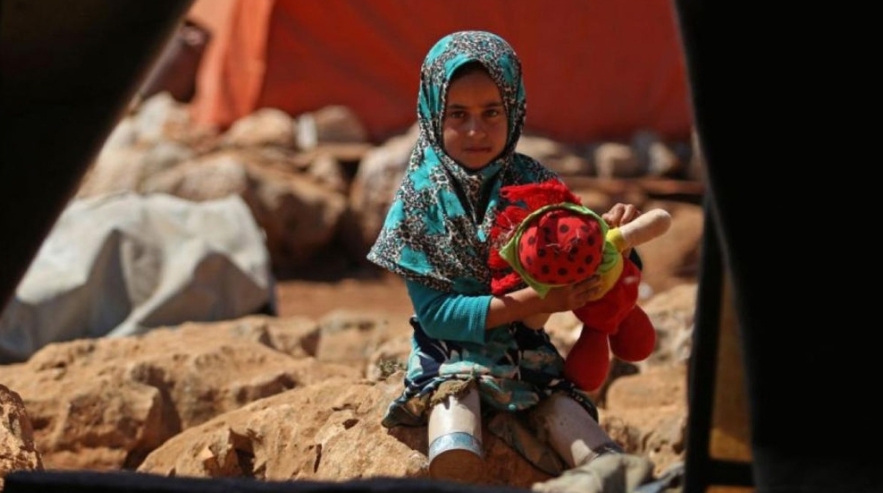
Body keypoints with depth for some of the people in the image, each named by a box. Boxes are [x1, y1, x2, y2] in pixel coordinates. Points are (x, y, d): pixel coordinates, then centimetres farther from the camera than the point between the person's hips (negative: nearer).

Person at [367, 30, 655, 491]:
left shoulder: (535, 184, 1)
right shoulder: (422, 193, -6)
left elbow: (584, 276, 6)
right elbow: (434, 312, -10)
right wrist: (532, 302, -21)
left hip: (527, 352, 3)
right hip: (453, 354, -3)